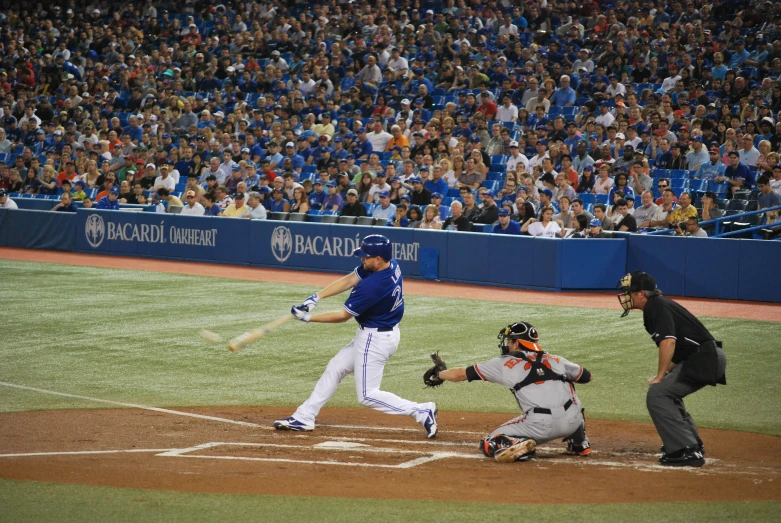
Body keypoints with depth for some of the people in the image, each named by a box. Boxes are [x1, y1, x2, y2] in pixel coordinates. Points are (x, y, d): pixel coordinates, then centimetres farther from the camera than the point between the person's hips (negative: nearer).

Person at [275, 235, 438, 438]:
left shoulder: (372, 286, -32)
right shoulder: (392, 266, -5)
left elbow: (343, 316, -20)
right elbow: (349, 280, 2)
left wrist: (308, 318, -10)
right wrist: (316, 297, -4)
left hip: (375, 340, -10)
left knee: (367, 395, -1)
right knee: (334, 368, 18)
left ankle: (422, 412, -2)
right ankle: (304, 418, 25)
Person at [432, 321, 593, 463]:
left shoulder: (505, 364, 12)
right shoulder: (554, 360, 20)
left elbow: (460, 374, 18)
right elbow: (587, 376, 32)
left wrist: (439, 374, 36)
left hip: (540, 426, -4)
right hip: (573, 421, 4)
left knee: (490, 445, 11)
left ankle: (518, 445, -18)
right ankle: (579, 444, 28)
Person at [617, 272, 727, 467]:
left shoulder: (657, 306, -10)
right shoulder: (653, 308, 20)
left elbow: (668, 341, -23)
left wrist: (660, 376, -17)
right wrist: (663, 377, 13)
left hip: (705, 359, -11)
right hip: (709, 358, 11)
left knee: (656, 394, -13)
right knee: (666, 393, 25)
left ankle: (686, 452, -16)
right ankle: (693, 445, 31)